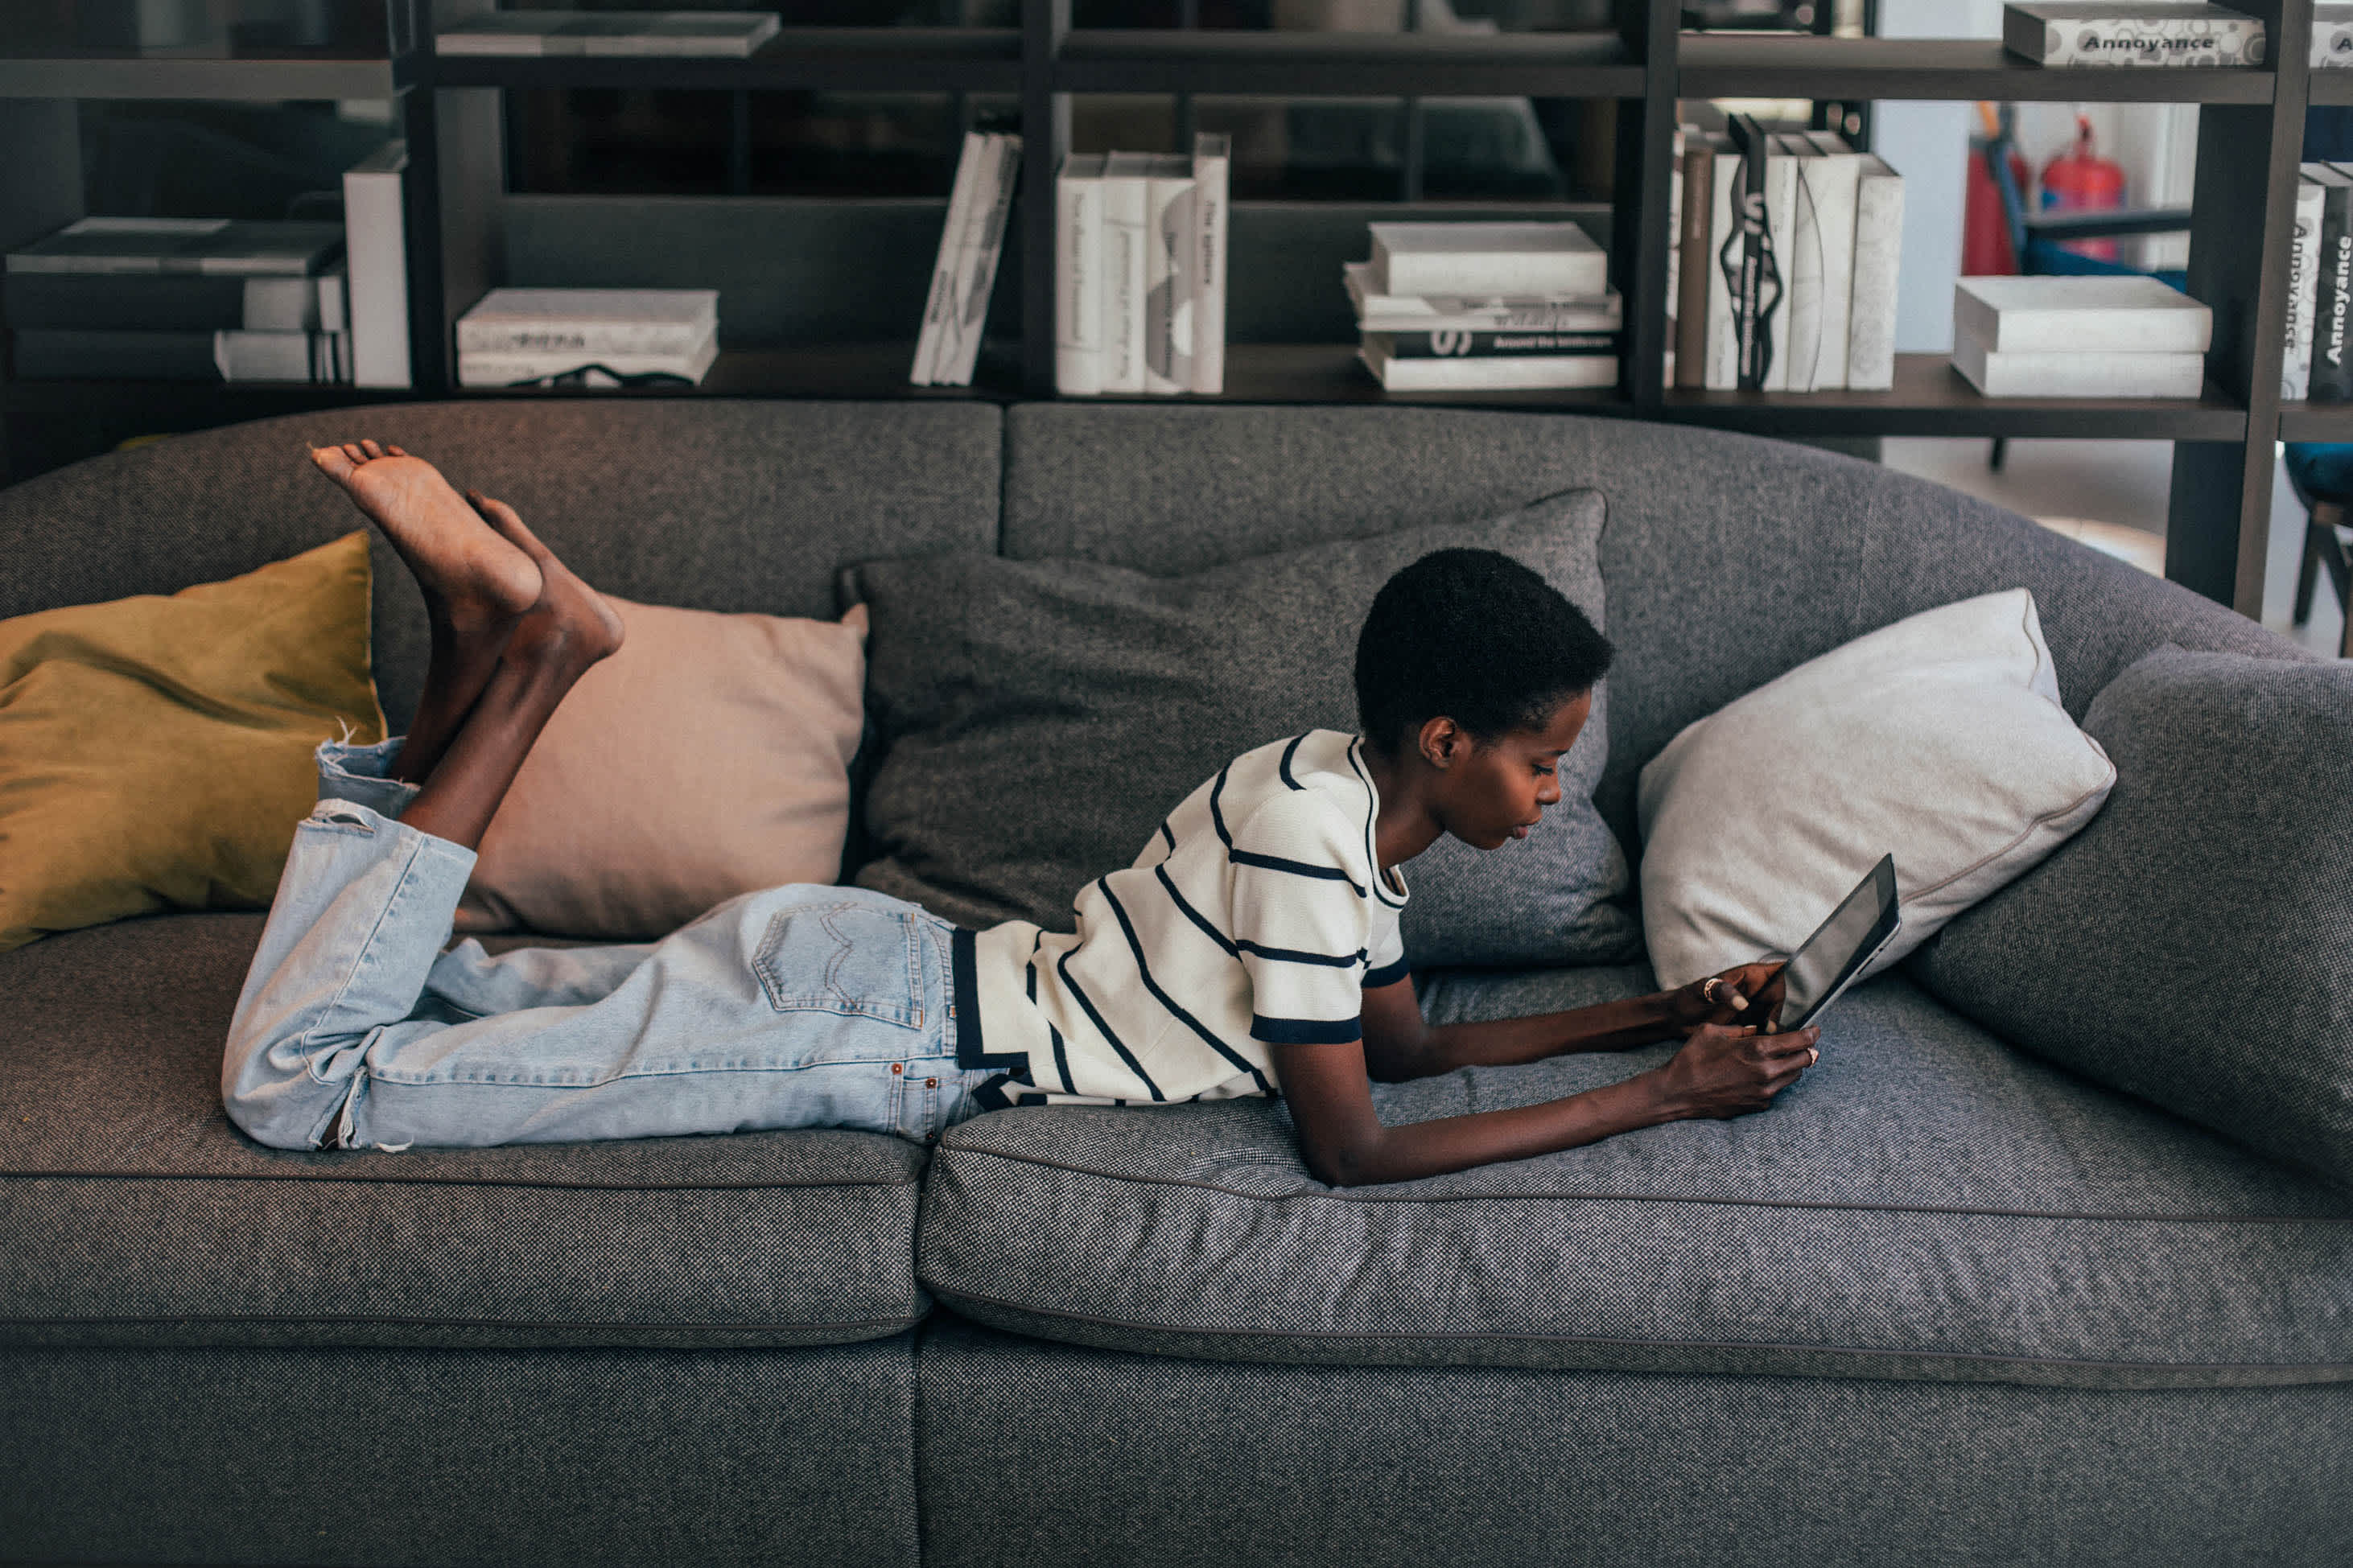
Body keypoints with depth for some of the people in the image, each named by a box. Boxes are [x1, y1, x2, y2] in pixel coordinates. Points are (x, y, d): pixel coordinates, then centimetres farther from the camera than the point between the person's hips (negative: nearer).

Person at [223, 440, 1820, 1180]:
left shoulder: (1353, 792, 8)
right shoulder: (1307, 825, -21)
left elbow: (1410, 1043, 19)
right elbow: (1352, 1149, -19)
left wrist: (1658, 1014, 14)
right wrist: (1660, 1100, -15)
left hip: (878, 967, 9)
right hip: (871, 1029, -9)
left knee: (421, 998, 20)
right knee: (290, 1078, -13)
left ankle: (489, 643, 7)